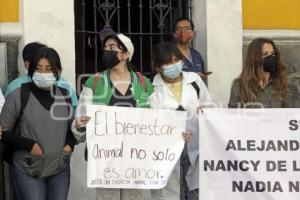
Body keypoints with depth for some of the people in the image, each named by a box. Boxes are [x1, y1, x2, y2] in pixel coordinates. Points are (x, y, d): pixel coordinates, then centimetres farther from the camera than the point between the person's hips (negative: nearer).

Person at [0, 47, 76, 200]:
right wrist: (29, 144, -16)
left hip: (60, 169, 4)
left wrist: (70, 144, -1)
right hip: (28, 171, -4)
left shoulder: (65, 95, 4)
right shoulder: (19, 95, -10)